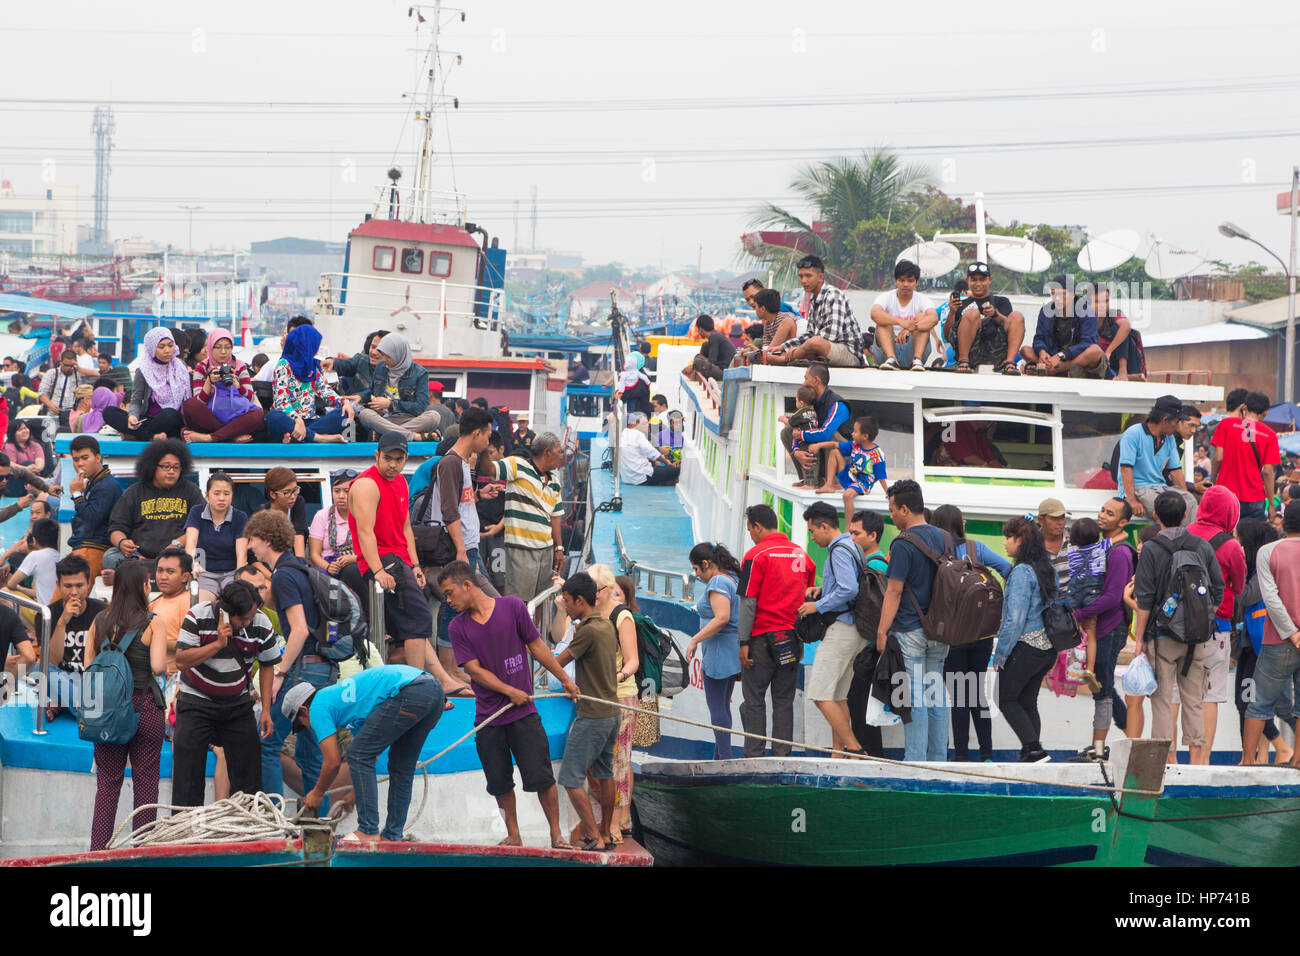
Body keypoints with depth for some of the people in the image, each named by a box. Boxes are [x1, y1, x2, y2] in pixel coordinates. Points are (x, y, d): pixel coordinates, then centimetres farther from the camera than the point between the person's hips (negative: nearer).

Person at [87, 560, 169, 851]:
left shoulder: (100, 622, 4)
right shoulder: (152, 623, -7)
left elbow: (88, 666, 6)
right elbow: (158, 666, -16)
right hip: (144, 705, -3)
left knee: (107, 781, 8)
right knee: (145, 780, 5)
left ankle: (99, 849, 5)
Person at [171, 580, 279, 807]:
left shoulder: (261, 625, -11)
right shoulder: (198, 616, -18)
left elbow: (267, 665, 5)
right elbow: (181, 660, -19)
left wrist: (266, 710, 0)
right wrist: (218, 643, -29)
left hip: (238, 704, 2)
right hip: (196, 701, -2)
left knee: (248, 771, -3)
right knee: (188, 772, -7)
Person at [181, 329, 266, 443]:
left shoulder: (240, 367, 7)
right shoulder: (202, 368, 4)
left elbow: (251, 398, -2)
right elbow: (199, 402, -6)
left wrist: (235, 383, -18)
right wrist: (209, 381, -21)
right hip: (209, 419, -1)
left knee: (258, 415, -30)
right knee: (190, 405, -30)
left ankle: (207, 437, -33)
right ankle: (233, 436, -31)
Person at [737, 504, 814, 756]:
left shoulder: (756, 555, -8)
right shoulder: (802, 554, 10)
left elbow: (748, 603, -11)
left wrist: (743, 642, -9)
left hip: (763, 637, -5)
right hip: (793, 640, 5)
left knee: (754, 699, 1)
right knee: (784, 700, 9)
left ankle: (754, 756, -3)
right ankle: (782, 754, 5)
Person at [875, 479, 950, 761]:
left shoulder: (904, 544, -13)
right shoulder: (942, 538, 11)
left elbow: (894, 592, -14)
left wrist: (882, 631, -10)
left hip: (911, 630, -7)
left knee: (914, 698, -6)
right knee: (937, 695, 9)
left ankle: (915, 762, -8)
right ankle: (938, 760, 11)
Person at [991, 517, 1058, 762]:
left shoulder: (1021, 572, -16)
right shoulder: (1048, 570, 10)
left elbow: (1015, 618, -19)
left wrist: (1000, 653, -11)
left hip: (1026, 648, -8)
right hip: (1048, 648, 8)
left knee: (1005, 698, 4)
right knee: (1027, 701, 15)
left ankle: (1033, 749, -8)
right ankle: (1032, 750, 10)